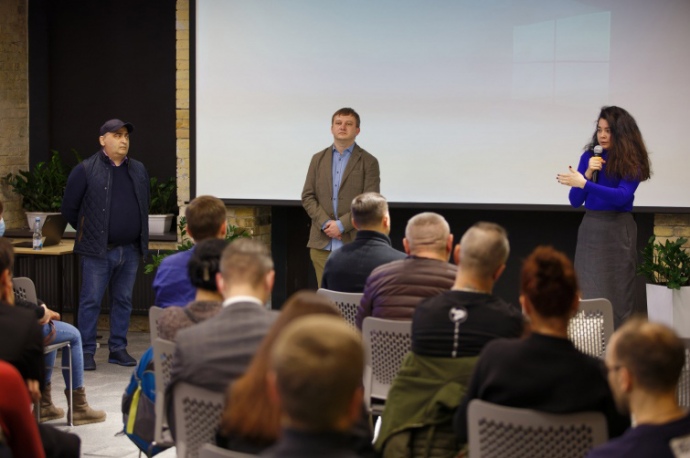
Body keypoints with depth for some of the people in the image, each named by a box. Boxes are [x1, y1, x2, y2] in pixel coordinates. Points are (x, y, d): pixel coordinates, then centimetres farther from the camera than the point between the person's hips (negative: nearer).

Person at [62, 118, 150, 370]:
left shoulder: (139, 170, 10)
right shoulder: (86, 170, -5)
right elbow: (69, 208, 1)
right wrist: (89, 232, 9)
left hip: (130, 250, 5)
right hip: (98, 251, -4)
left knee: (123, 301, 10)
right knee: (91, 301, -1)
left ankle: (118, 349, 20)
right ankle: (87, 351, 7)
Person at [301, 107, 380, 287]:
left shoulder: (368, 162, 3)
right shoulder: (318, 159, 14)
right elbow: (307, 196, 9)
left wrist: (341, 225, -12)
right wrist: (325, 223, -6)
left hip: (354, 243, -3)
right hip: (322, 243, 3)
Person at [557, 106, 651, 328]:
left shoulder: (632, 161, -4)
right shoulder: (589, 156, 5)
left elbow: (622, 196, -20)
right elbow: (575, 201, 3)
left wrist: (584, 183, -26)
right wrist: (589, 173, -13)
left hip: (619, 231, -3)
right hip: (590, 229, 3)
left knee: (617, 295, 0)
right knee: (587, 297, 0)